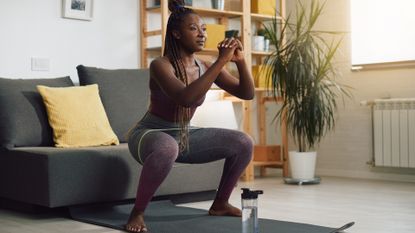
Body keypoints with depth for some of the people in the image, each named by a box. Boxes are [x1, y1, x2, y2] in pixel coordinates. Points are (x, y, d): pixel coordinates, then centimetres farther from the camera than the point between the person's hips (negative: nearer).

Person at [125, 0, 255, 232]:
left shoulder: (206, 67, -4)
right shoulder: (160, 65, -23)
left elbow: (247, 93, -4)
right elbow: (185, 98, -41)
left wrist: (241, 61, -21)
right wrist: (221, 61, -39)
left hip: (185, 136, 7)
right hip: (150, 135, -6)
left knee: (243, 142, -5)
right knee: (167, 148, -43)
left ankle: (220, 203, 12)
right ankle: (138, 212, -22)